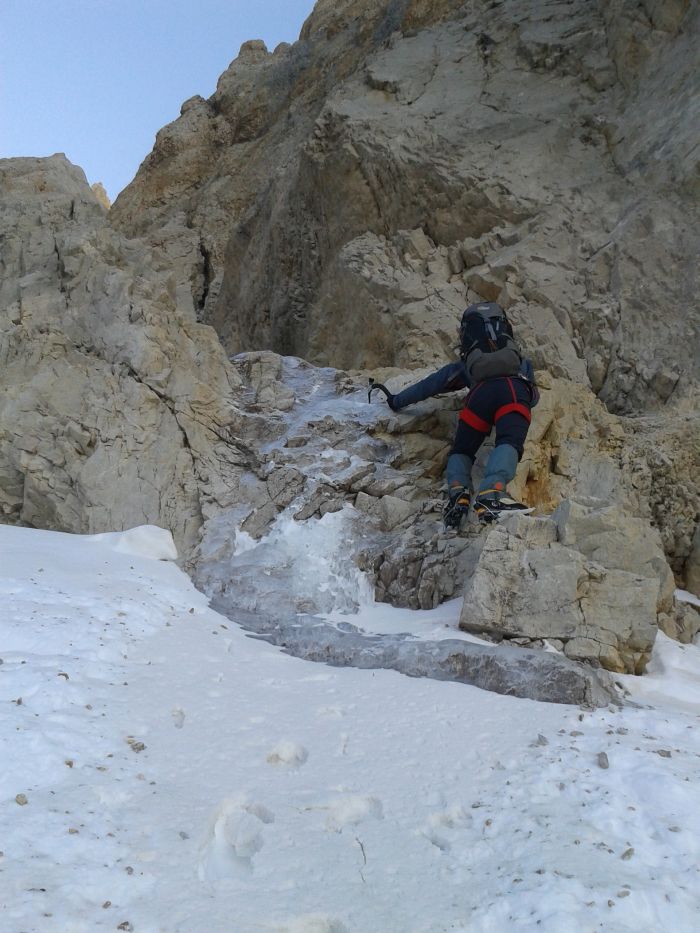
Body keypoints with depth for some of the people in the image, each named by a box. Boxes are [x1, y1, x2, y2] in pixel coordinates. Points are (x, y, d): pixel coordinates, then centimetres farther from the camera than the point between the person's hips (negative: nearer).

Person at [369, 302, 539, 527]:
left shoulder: (465, 366, 40)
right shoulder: (522, 363, 44)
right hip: (517, 389, 0)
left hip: (481, 391, 1)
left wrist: (396, 401, 43)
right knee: (508, 443, -22)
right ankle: (491, 492, -52)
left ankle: (458, 490, -19)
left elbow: (432, 384, 37)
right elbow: (534, 397, 43)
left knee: (461, 451, 12)